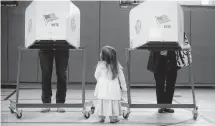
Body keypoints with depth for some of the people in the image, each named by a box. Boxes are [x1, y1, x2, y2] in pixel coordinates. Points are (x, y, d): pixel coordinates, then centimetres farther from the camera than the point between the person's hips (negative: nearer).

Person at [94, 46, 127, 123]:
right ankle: (113, 117, 9)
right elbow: (121, 77, 4)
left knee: (102, 102, 8)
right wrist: (123, 86, 15)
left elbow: (96, 76, 3)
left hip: (103, 87, -1)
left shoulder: (100, 65, -10)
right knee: (114, 102, 6)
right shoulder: (117, 65, -4)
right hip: (114, 88, 1)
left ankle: (101, 117, 11)